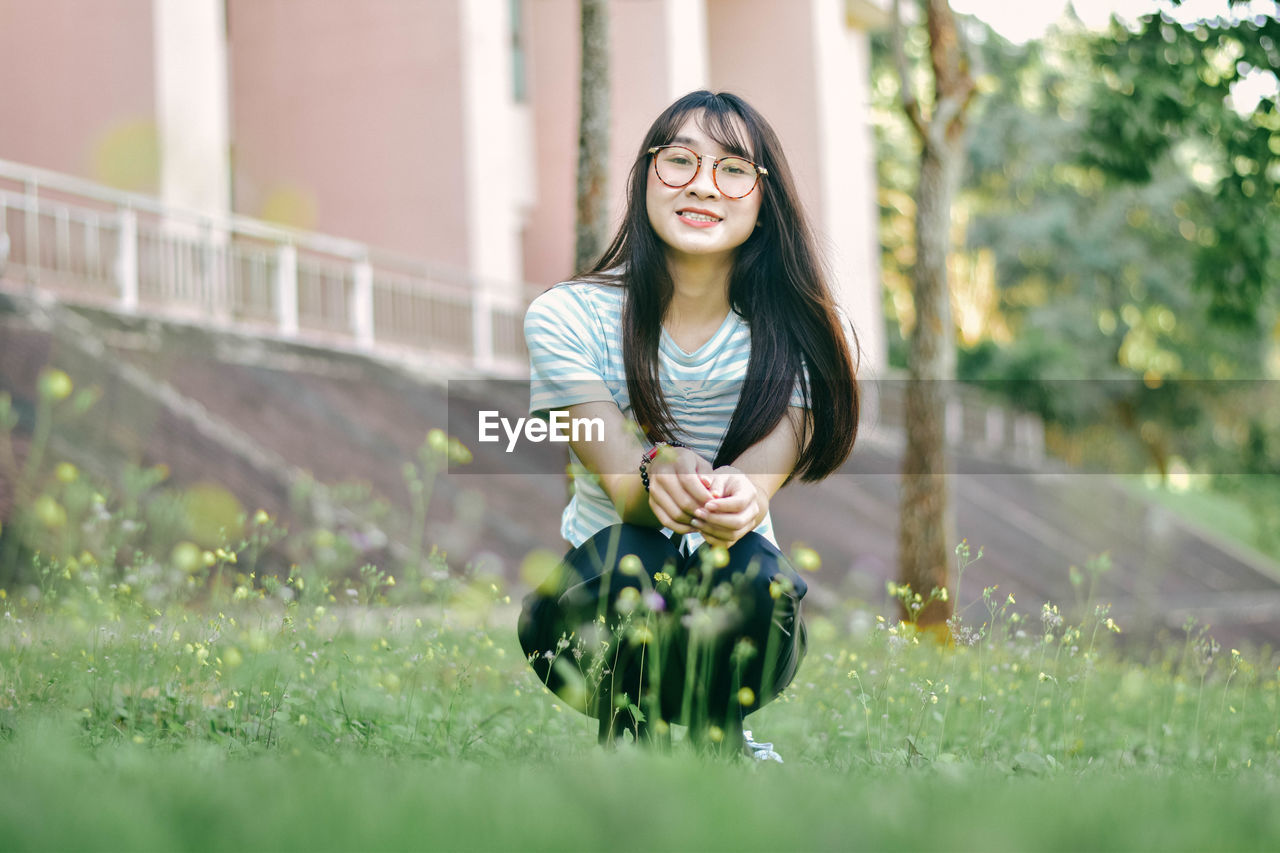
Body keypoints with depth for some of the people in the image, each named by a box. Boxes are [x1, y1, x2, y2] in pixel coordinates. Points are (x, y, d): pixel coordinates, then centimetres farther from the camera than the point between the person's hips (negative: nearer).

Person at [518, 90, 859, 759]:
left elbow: (763, 470, -22)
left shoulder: (805, 339, -7)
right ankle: (626, 737, -4)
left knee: (750, 573, -33)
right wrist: (661, 473, -47)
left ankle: (720, 734, -1)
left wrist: (736, 499, -49)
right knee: (624, 560, -34)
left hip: (731, 610, 1)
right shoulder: (567, 316, -10)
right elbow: (620, 479, -21)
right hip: (600, 607, -1)